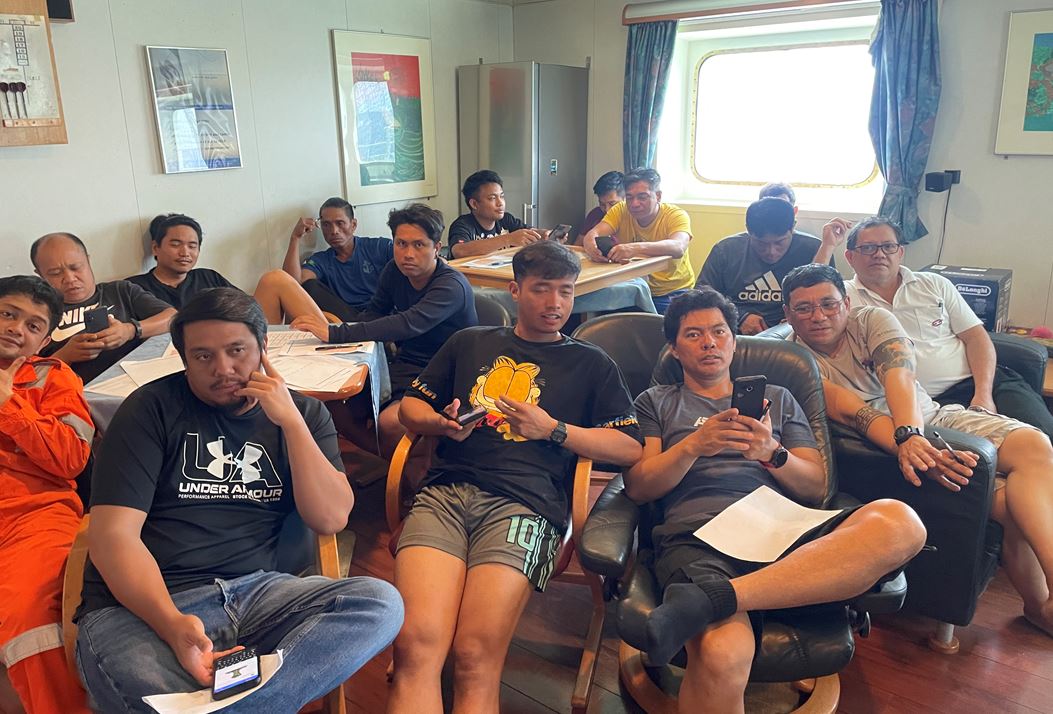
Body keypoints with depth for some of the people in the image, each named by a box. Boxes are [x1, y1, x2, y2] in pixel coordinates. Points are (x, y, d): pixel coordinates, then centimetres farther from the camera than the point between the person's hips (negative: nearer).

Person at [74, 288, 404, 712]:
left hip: (254, 591, 5)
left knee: (381, 604, -26)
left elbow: (331, 519, -1)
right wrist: (174, 626, -24)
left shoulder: (303, 413, 11)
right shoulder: (153, 408, 1)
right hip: (146, 603, -4)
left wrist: (291, 422, -10)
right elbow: (113, 537, -7)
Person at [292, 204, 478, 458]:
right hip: (405, 366, 7)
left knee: (389, 421, -32)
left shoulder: (452, 286, -20)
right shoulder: (394, 271, 3)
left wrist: (336, 334, -40)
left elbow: (410, 324, -36)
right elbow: (374, 313, 18)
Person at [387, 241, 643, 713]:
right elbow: (410, 407, 28)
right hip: (444, 491, 2)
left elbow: (630, 449, 12)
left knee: (476, 661, -23)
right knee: (416, 646, -24)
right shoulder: (469, 343, 28)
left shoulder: (591, 364, 22)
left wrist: (554, 430, 2)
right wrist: (441, 423, 5)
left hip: (523, 501, -1)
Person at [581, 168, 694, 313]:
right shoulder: (620, 211, -2)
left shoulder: (676, 215, -13)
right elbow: (592, 234, -15)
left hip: (673, 292, -3)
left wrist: (636, 248, -50)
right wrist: (591, 245, -42)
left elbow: (678, 248, -33)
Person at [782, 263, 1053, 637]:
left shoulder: (871, 319, 1)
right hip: (880, 446, -4)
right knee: (1010, 499, -23)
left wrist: (910, 433, -37)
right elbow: (849, 410, -22)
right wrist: (905, 443, -39)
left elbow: (899, 375, -18)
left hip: (936, 418, 5)